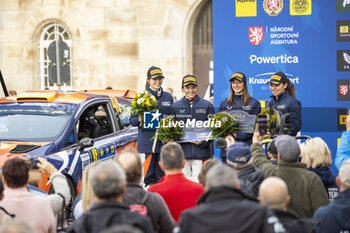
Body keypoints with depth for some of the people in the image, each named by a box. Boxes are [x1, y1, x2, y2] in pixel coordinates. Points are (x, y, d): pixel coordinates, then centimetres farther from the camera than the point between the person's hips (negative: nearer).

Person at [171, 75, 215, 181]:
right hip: (182, 151, 1)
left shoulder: (207, 105, 5)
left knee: (198, 180, -4)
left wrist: (202, 142, -9)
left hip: (200, 151, -1)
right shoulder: (175, 106, 9)